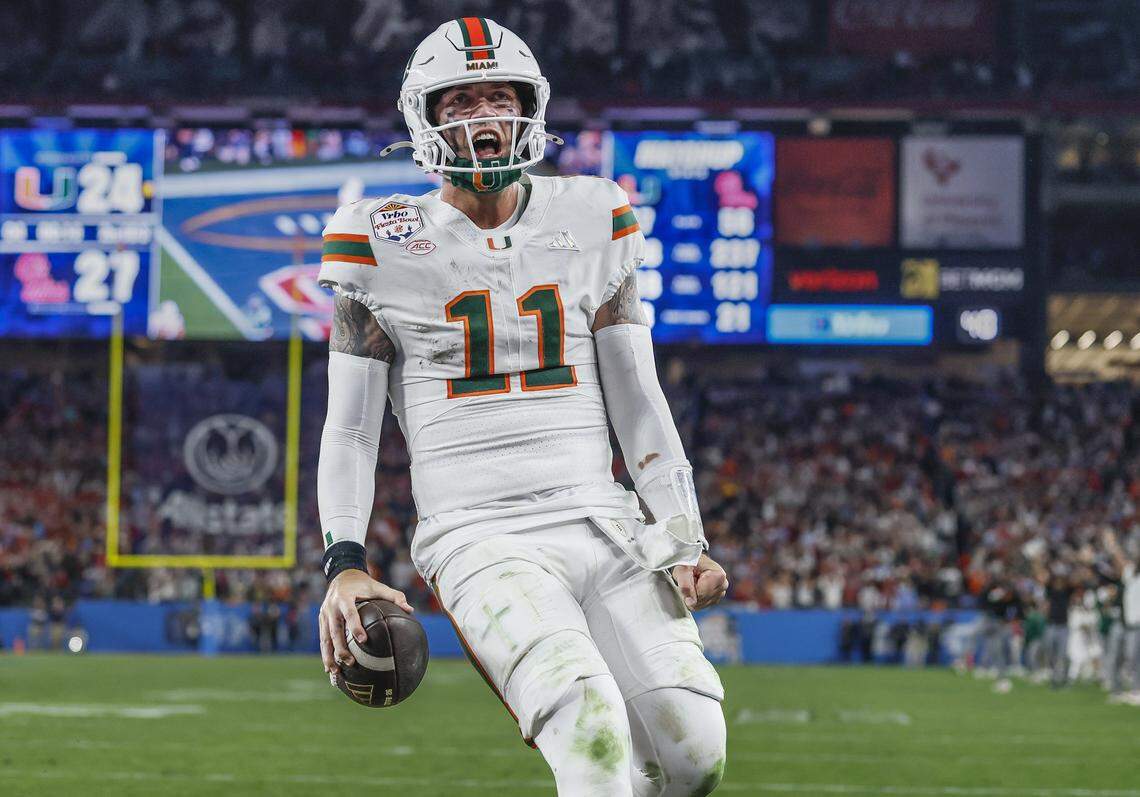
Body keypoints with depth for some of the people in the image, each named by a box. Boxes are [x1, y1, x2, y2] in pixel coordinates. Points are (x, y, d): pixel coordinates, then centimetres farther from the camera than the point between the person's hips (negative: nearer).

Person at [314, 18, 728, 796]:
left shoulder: (593, 220, 12)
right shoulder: (381, 244, 4)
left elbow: (637, 401, 12)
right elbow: (351, 425, 5)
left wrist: (686, 541, 3)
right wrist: (345, 564, -8)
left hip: (605, 525, 4)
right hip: (481, 541, -4)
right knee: (595, 734, -30)